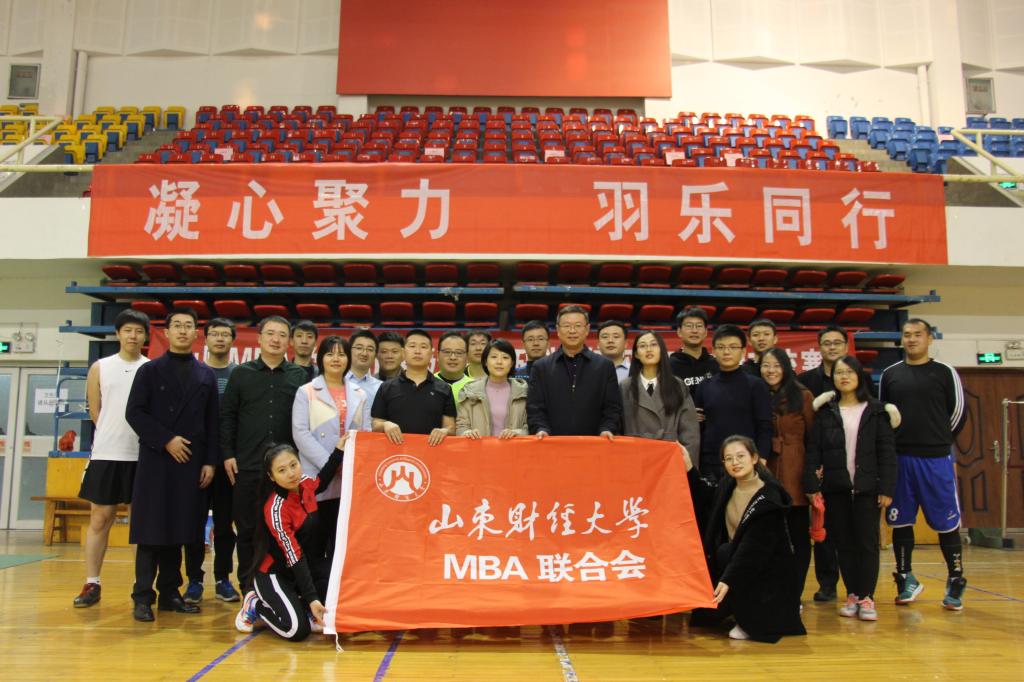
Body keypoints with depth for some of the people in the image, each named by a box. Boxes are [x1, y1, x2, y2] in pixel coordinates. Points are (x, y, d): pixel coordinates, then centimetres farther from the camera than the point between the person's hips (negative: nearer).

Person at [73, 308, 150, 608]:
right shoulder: (100, 368, 6)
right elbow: (96, 413, 7)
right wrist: (115, 437, 4)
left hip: (144, 456, -1)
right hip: (106, 454, 1)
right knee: (99, 519, 5)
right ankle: (92, 584, 14)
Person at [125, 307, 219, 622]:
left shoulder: (206, 375, 12)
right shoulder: (150, 370, 6)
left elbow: (213, 423, 9)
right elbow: (134, 413, -2)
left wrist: (211, 461, 1)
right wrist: (166, 440, -12)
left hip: (191, 463, 2)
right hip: (156, 460, -2)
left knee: (178, 530, 6)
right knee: (151, 531, -2)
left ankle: (169, 593, 14)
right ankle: (143, 596, 5)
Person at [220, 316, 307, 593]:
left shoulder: (300, 376, 6)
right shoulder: (241, 373, 7)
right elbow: (227, 416, 6)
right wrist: (228, 454, -1)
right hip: (247, 465, 1)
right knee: (247, 528, 7)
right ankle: (247, 585, 20)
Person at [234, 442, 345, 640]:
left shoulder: (305, 483, -9)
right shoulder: (275, 509, -27)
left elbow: (321, 483, 18)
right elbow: (293, 557, -27)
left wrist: (338, 451, 10)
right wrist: (312, 598, -30)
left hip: (305, 560, 7)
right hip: (275, 572, -7)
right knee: (297, 630, -21)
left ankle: (309, 613, 6)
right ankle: (256, 605, 6)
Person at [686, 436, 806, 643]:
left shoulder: (769, 499, -23)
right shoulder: (727, 485, -3)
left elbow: (753, 549, -26)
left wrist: (728, 580, -32)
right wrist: (687, 465, 1)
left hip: (767, 569, -7)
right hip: (737, 557, 7)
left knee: (725, 554, -29)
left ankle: (752, 622, -8)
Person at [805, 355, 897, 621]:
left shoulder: (875, 410, 3)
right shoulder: (825, 411, 5)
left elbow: (887, 451, 0)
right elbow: (813, 450, 2)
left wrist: (887, 488, -7)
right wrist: (811, 485, -6)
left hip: (867, 488, -1)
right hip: (835, 488, 2)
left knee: (867, 542, 0)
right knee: (844, 543, 7)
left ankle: (867, 597, 9)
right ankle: (852, 595, 16)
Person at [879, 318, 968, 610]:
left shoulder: (945, 373, 2)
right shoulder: (889, 374, 8)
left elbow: (958, 412, 6)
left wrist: (939, 440, 10)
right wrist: (893, 443, 6)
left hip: (936, 459, -2)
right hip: (899, 458, 2)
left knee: (946, 523, 2)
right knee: (900, 522, 8)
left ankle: (955, 584, 16)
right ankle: (906, 580, 21)